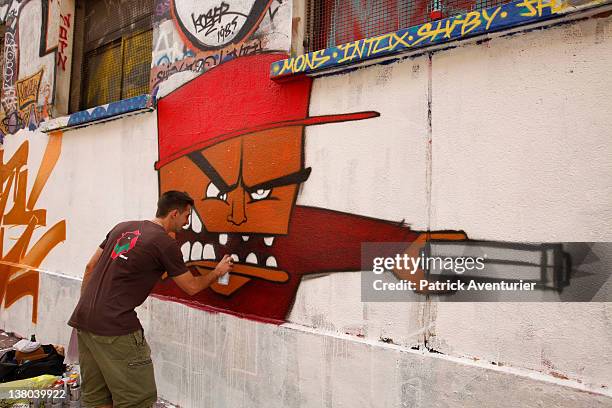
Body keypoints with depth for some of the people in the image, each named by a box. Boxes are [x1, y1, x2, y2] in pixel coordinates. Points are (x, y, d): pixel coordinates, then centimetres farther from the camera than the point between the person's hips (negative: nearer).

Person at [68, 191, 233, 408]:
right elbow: (192, 287, 3)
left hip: (82, 319, 9)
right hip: (114, 326, -9)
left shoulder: (123, 227, 12)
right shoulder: (166, 243, -8)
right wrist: (218, 271, 19)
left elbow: (90, 267, 16)